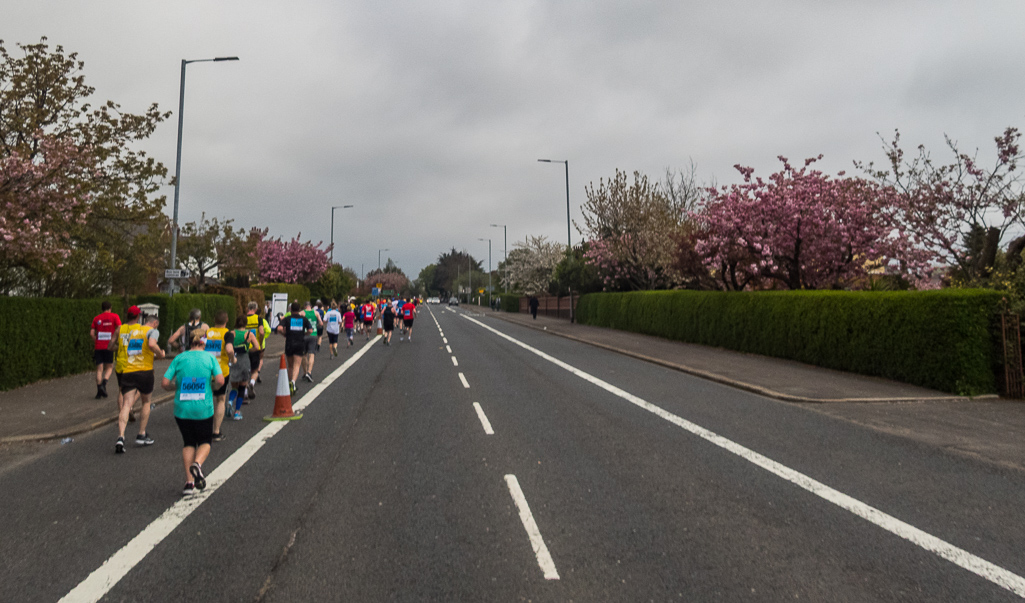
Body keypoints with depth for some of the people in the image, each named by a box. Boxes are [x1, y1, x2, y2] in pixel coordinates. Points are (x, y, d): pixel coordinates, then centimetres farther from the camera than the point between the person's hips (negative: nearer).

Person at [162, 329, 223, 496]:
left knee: (188, 443, 16)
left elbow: (164, 383, -3)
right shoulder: (210, 358, -1)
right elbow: (220, 381, -13)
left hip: (182, 408, 2)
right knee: (205, 442, 16)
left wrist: (178, 387, 15)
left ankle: (189, 482, 8)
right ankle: (197, 463, -16)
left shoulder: (179, 358, 2)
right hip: (203, 409, -1)